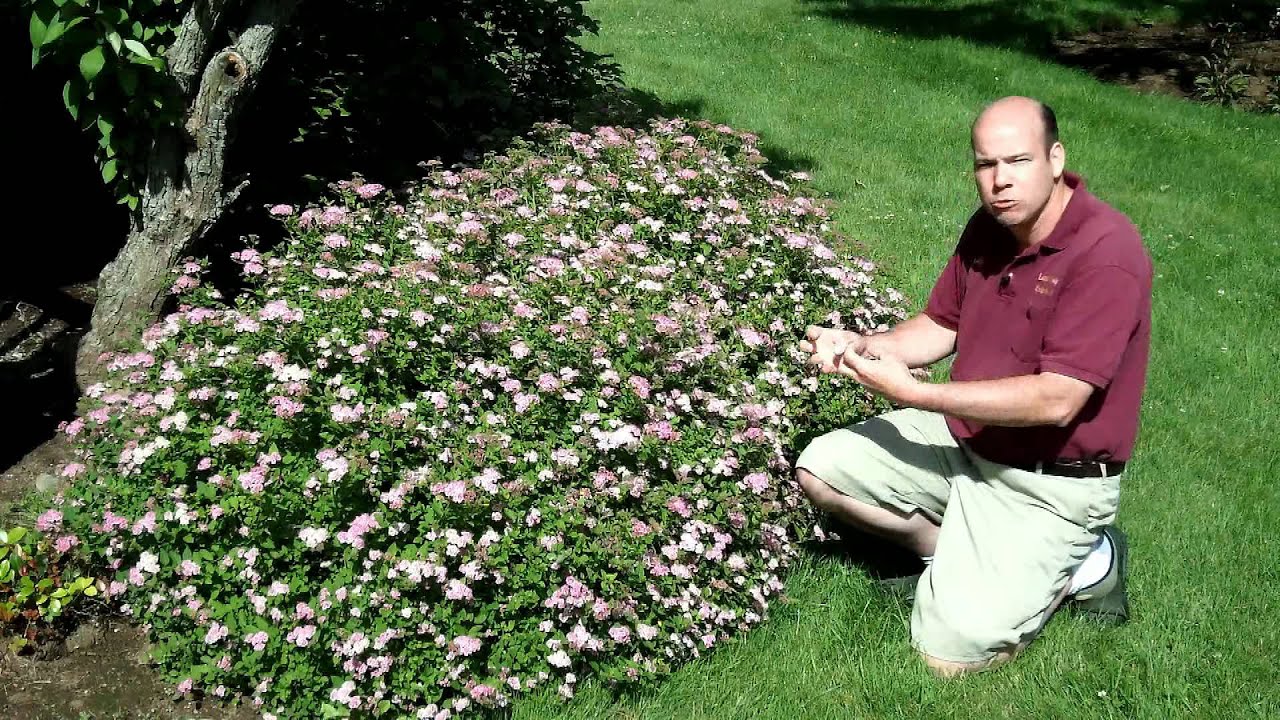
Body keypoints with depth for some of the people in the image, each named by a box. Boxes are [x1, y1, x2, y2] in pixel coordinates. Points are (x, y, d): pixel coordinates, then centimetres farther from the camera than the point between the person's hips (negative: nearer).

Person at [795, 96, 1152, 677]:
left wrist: (913, 393, -28)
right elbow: (941, 325, 12)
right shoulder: (987, 228, 0)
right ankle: (965, 557, 2)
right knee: (820, 468, 1)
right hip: (963, 435, 8)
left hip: (1048, 484, -8)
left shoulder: (1107, 252, -24)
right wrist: (863, 346, -10)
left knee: (951, 652, -16)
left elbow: (1056, 400, -29)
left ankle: (1066, 567, 8)